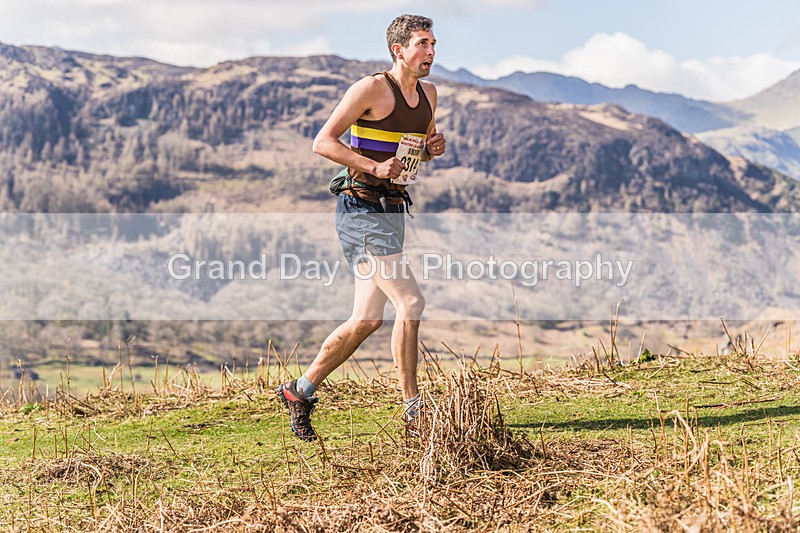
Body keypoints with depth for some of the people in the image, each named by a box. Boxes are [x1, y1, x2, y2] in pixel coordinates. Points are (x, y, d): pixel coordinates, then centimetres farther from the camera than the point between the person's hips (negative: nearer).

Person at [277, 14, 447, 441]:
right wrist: (374, 166, -22)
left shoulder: (428, 94, 13)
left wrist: (435, 148, 4)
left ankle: (299, 392, 22)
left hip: (393, 209, 9)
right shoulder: (371, 89, -10)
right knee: (410, 302, -16)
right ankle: (414, 409, -7)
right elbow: (323, 142, -11)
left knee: (366, 320, 8)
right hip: (362, 208, -9)